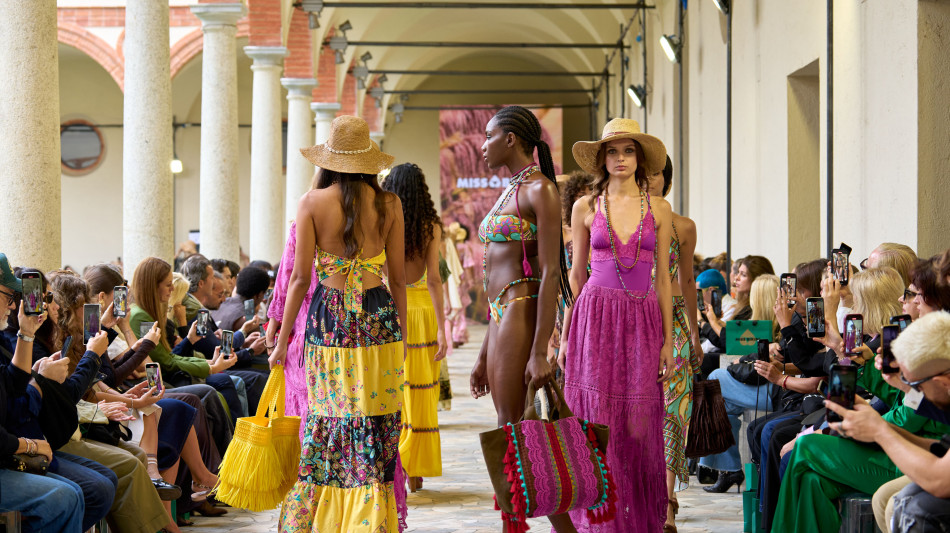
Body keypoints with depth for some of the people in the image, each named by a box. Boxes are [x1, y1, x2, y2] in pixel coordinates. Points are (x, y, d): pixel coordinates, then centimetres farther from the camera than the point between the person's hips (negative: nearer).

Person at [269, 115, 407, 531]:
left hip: (329, 317, 0)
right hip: (379, 316, 1)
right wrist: (401, 334, 14)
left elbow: (300, 277, -4)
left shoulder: (312, 203, -3)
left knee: (327, 422, 7)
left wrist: (282, 339, 4)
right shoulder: (389, 204, 1)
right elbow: (398, 277, 4)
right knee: (377, 424, 5)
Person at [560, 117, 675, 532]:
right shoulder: (586, 207, 5)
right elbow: (576, 275, 9)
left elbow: (663, 278, 7)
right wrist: (566, 335, 6)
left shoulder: (659, 209, 6)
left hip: (643, 321, 1)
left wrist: (667, 341, 4)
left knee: (639, 426, 0)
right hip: (596, 317, -1)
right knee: (597, 424, -3)